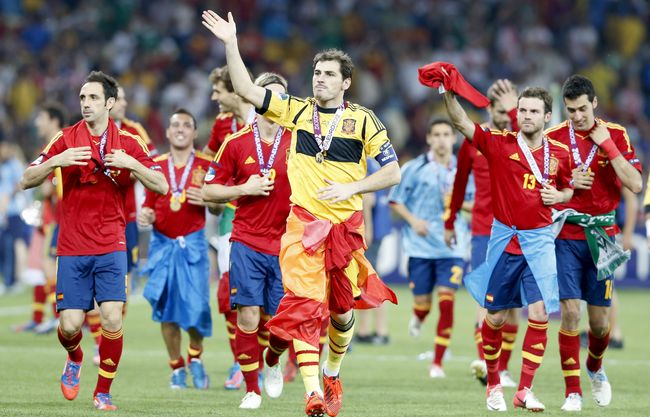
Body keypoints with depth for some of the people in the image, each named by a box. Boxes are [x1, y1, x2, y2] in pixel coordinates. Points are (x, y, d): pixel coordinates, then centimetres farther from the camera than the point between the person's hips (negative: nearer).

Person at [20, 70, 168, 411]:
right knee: (70, 325, -5)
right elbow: (26, 181, -1)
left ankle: (103, 392, 3)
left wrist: (131, 164, -18)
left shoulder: (128, 143, 3)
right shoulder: (66, 139, 2)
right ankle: (74, 358, 32)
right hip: (72, 248, 0)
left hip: (111, 245, 0)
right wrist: (56, 161, -20)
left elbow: (161, 186, -1)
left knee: (112, 318, -14)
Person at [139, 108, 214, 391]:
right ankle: (177, 368, 14)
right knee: (166, 308, -1)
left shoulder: (205, 166, 1)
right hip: (162, 243, 2)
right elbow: (149, 205, 16)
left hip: (193, 243, -2)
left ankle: (195, 358, 17)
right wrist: (144, 216, -6)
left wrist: (206, 200, -16)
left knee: (196, 306, -10)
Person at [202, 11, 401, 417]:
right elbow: (247, 90, 2)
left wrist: (351, 187, -12)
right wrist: (231, 44, -6)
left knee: (341, 310, 9)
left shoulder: (363, 120, 2)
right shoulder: (296, 110, 8)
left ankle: (333, 373, 36)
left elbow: (392, 172, 1)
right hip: (303, 222, 0)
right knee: (304, 305, -14)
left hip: (346, 225, 0)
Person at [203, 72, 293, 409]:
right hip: (247, 241, -1)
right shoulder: (236, 143, 2)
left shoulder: (297, 140, 2)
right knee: (248, 315, -9)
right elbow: (209, 191, 8)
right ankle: (251, 389, 4)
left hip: (285, 243, 1)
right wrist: (244, 189, -8)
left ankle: (272, 363, 35)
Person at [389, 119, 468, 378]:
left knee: (446, 302, -10)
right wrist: (413, 220, -12)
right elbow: (395, 201, 4)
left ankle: (437, 363, -3)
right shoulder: (414, 169, 0)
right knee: (423, 302, 3)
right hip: (420, 246, 0)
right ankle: (418, 319, 43)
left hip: (452, 247, 1)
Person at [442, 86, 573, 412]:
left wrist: (559, 196, -2)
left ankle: (525, 390, -4)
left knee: (539, 313, -11)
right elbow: (461, 122, -15)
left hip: (539, 240, 1)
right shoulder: (499, 143, -4)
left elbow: (569, 188, 21)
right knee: (495, 316, 4)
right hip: (504, 237, -1)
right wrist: (448, 92, -30)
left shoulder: (560, 152, 4)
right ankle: (493, 384, 23)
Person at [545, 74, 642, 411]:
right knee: (570, 311, -12)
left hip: (601, 235, 1)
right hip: (566, 235, -1)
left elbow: (635, 185, -8)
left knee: (600, 318, 5)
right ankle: (572, 391, -3)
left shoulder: (616, 135, 1)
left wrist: (608, 145, -13)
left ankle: (595, 368, 36)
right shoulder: (553, 138, 0)